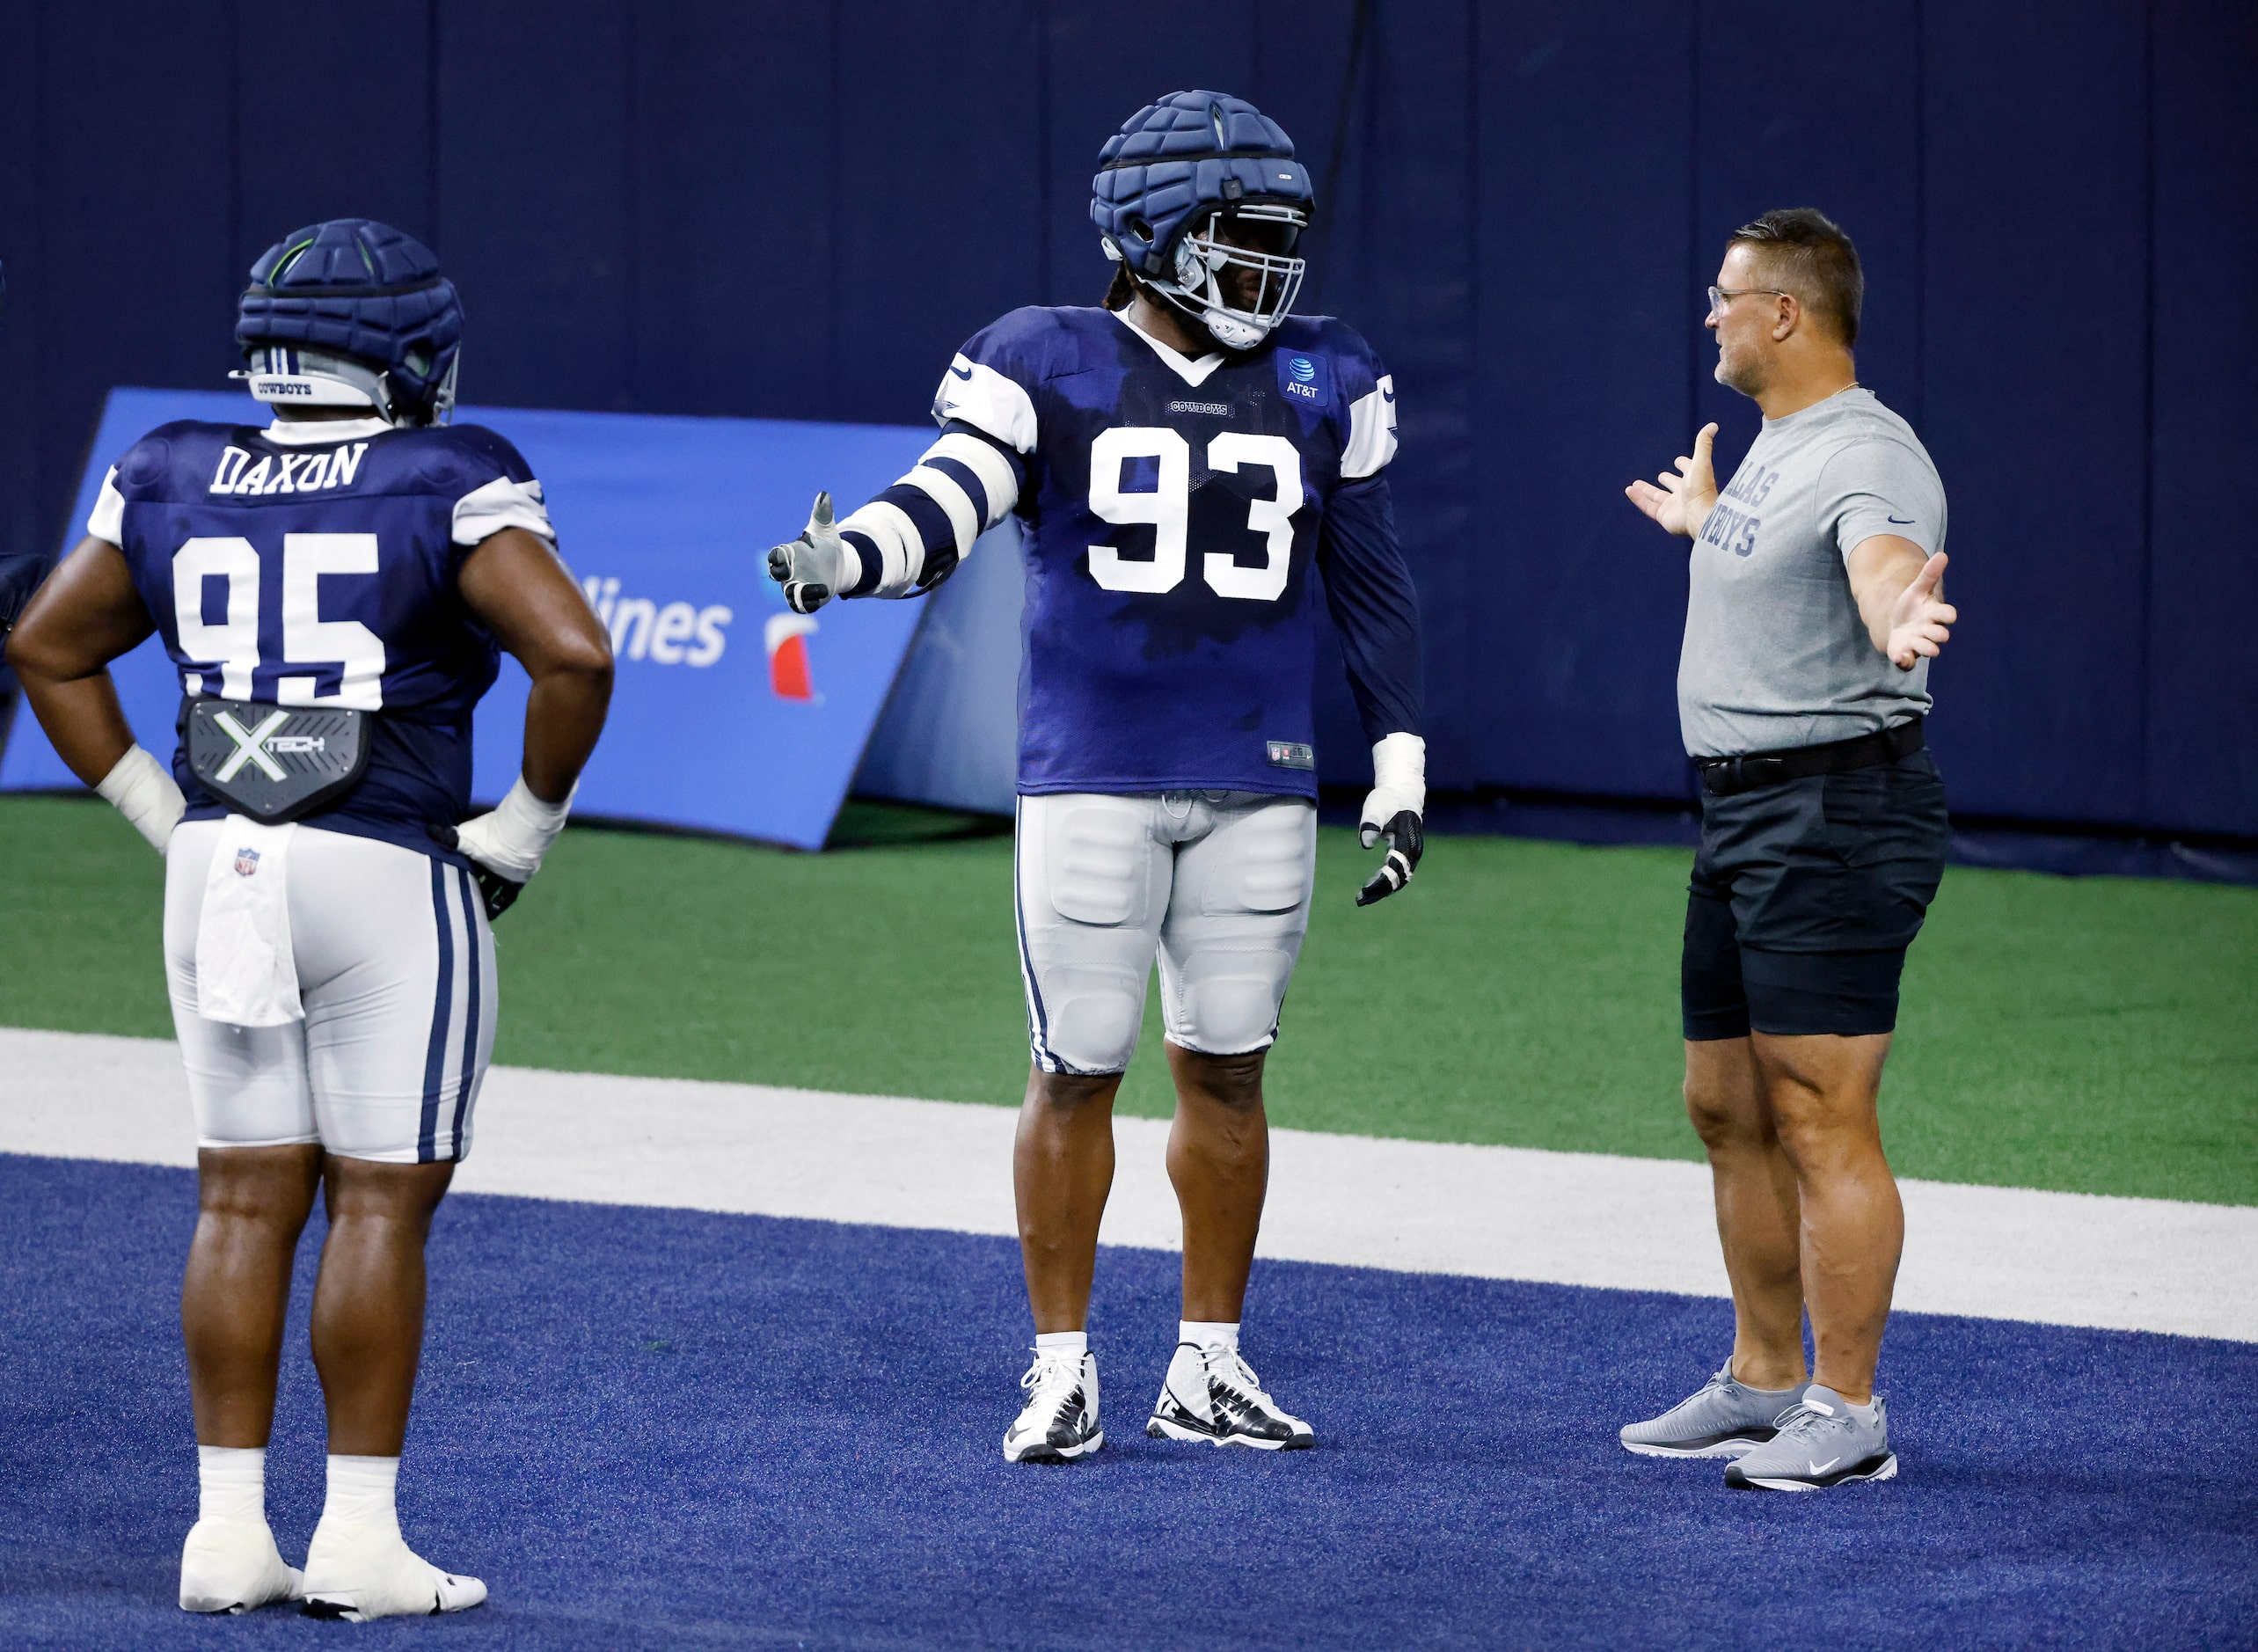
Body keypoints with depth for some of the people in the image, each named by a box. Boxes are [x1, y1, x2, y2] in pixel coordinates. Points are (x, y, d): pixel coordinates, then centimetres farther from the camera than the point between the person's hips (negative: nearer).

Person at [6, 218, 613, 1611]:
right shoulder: (446, 492, -7)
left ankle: (231, 1533, 9)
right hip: (391, 876, -5)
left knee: (245, 1202, 9)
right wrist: (521, 832, -5)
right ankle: (359, 1541, 2)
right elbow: (574, 655, -17)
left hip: (219, 873, 5)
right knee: (382, 1207, 2)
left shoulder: (177, 487, 7)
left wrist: (163, 816, 15)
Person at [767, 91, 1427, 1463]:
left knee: (1227, 1071, 8)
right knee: (1078, 1074, -1)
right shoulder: (1051, 369, -3)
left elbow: (1372, 585, 13)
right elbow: (944, 506, -16)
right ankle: (1063, 1372, 9)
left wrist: (1402, 776, 11)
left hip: (1259, 784, 3)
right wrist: (843, 558, -38)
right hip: (1091, 775, -3)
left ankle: (1210, 1369, 18)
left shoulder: (1321, 386, 7)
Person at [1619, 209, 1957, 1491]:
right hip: (1745, 811, 10)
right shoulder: (1778, 444, 14)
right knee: (1729, 1110, 16)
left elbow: (1883, 564, -38)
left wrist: (1902, 625, -62)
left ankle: (1849, 1414, -5)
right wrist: (1706, 520, 54)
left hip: (1837, 813, -10)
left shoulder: (1867, 455, -17)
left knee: (1823, 1123, -9)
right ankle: (1764, 1384, 27)